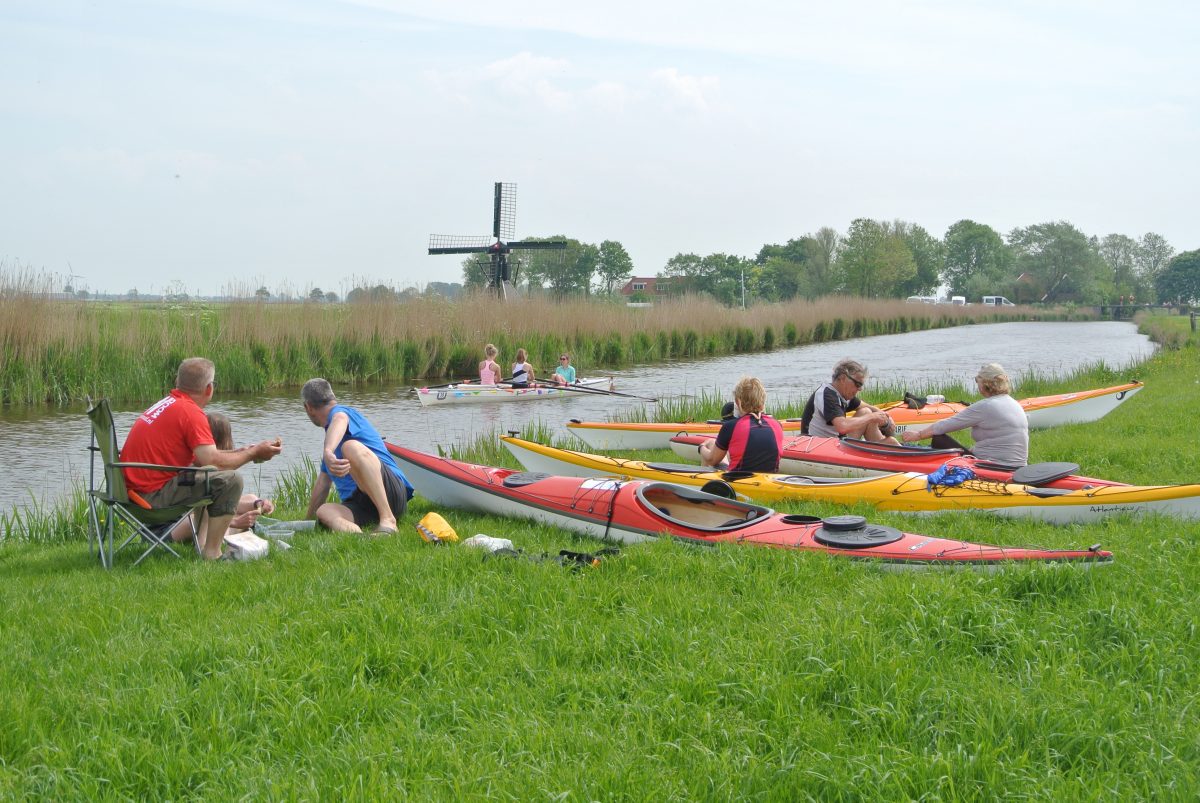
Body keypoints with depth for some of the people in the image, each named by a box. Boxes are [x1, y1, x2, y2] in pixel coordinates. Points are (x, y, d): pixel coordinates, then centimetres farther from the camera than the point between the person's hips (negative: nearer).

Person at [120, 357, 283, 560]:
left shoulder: (167, 403, 15)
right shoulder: (191, 412, -15)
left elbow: (201, 455, 17)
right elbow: (212, 461, -22)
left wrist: (242, 451, 16)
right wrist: (252, 454, -8)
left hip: (132, 489, 10)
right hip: (152, 495, -10)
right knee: (231, 480, -14)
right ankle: (211, 553, -9)